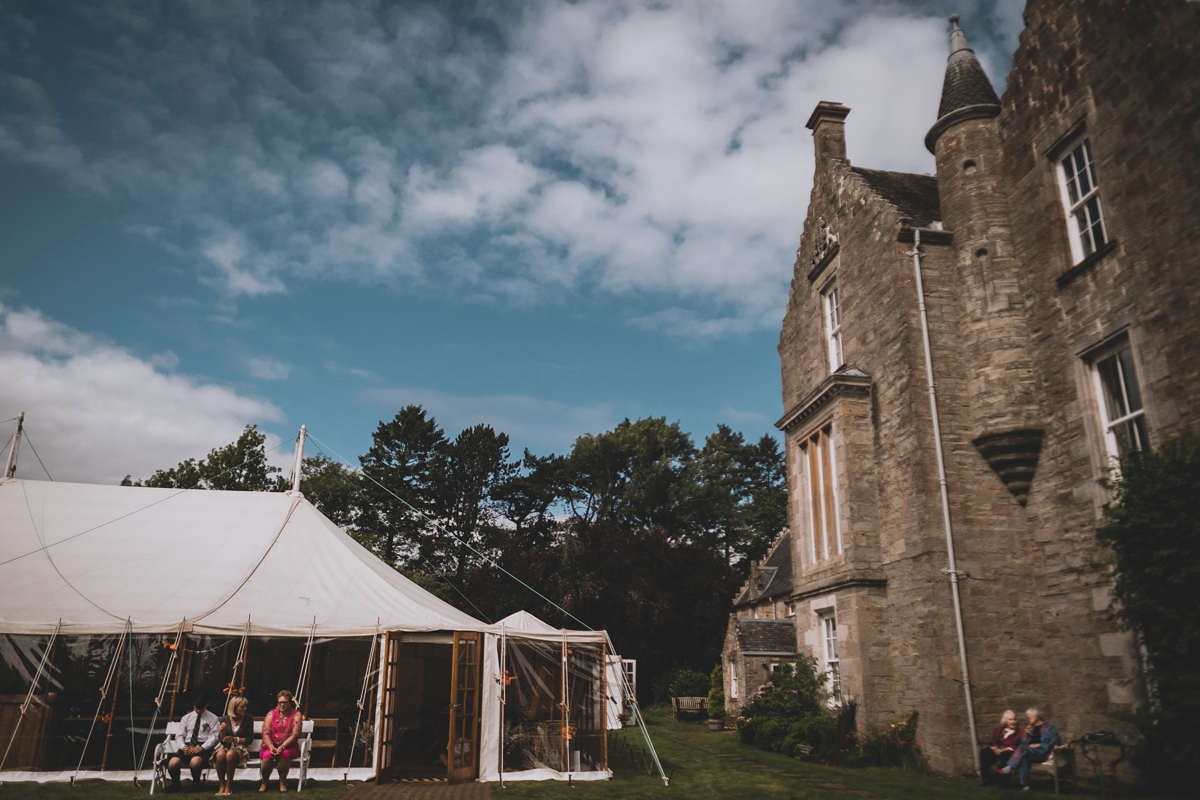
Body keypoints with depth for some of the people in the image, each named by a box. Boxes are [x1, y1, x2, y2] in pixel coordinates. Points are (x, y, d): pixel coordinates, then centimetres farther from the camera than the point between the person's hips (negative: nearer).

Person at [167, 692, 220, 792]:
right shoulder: (186, 718, 18)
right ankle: (175, 784, 4)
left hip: (203, 747, -3)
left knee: (195, 762, -39)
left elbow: (213, 737, 0)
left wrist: (202, 747, -18)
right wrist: (183, 746, -9)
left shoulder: (212, 718, 8)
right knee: (173, 763, -29)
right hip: (187, 746, 3)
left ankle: (196, 784, -6)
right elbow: (179, 736, 13)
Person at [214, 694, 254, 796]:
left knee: (230, 754, -36)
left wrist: (235, 739, -18)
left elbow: (250, 738, -4)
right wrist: (222, 732, -20)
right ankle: (221, 785, -20)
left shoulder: (248, 719, -3)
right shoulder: (225, 719, 0)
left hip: (240, 747, -2)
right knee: (220, 755, -35)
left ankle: (229, 785, -22)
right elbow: (222, 741, 1)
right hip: (225, 746, 2)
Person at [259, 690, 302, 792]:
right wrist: (271, 747, -22)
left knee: (284, 753, -34)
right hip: (271, 745, 2)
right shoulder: (271, 714, 5)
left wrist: (282, 747, -23)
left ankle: (283, 782, -13)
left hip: (288, 747, -2)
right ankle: (264, 782, -7)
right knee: (267, 755, -31)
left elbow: (295, 735, -10)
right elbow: (265, 733, -4)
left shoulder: (296, 714, -1)